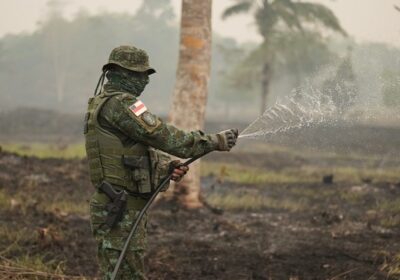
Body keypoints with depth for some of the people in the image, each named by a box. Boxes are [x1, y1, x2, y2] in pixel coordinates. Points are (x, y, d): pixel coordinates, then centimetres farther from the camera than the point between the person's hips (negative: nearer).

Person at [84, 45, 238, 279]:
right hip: (119, 211, -11)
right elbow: (163, 136, -18)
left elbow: (144, 147, 20)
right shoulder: (120, 104, -15)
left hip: (128, 209, 11)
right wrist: (215, 141, -12)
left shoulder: (105, 103, 18)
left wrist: (167, 166, 2)